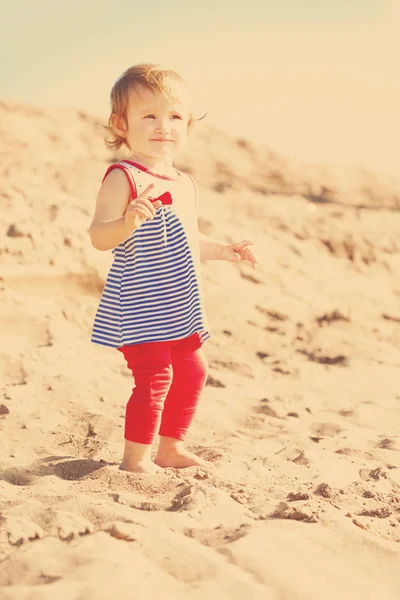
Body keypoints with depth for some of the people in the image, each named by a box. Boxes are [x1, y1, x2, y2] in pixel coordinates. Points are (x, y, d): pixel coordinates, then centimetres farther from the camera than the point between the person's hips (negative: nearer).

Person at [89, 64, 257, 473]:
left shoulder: (183, 183, 12)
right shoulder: (123, 178, -14)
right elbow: (99, 236, -23)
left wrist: (222, 251, 26)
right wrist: (128, 220, -40)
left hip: (178, 306, 9)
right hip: (140, 304, -9)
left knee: (191, 372, 16)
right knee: (154, 377, -11)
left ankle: (171, 448, 32)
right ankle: (135, 458, 3)